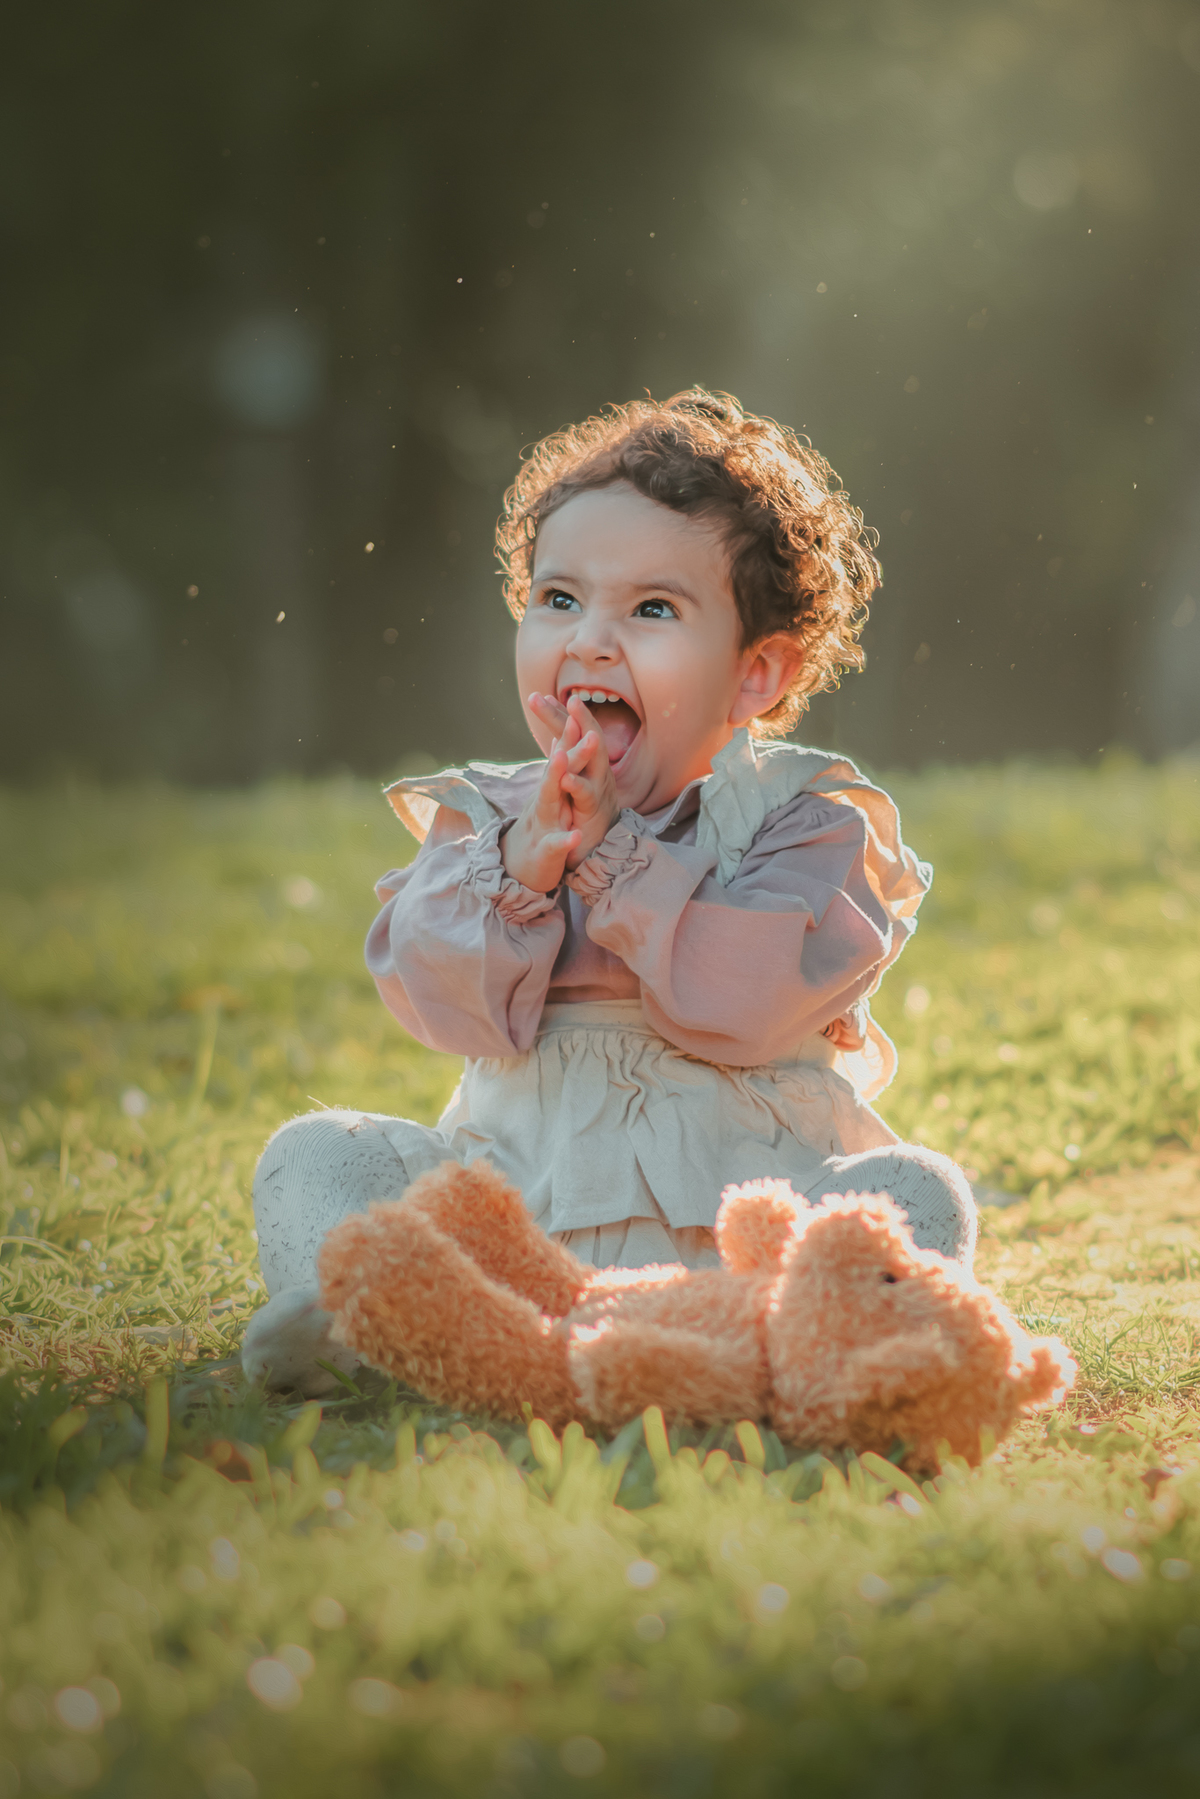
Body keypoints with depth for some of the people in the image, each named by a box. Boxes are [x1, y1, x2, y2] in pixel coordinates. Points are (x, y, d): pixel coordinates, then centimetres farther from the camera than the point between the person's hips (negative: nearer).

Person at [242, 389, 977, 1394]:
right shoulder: (489, 817, 9)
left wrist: (610, 854, -21)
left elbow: (755, 1001, -18)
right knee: (314, 1155, -7)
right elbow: (442, 1003, -5)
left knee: (919, 1194, -27)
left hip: (734, 1220, -3)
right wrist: (518, 870, -22)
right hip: (517, 1193, 3)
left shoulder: (806, 820, -1)